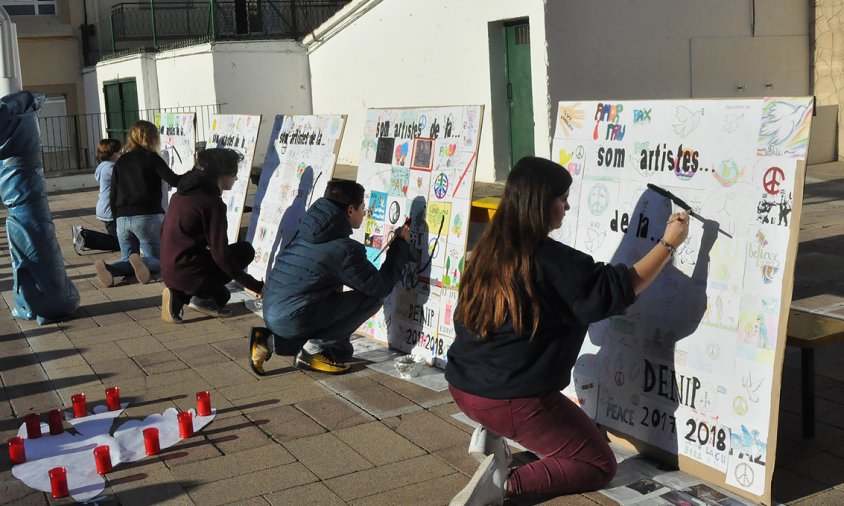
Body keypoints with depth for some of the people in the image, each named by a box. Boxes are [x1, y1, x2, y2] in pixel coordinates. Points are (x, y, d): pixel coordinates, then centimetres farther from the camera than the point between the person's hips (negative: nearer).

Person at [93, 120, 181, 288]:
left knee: (127, 259, 12)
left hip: (122, 218, 5)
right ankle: (140, 262, -31)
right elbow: (173, 180, -10)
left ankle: (108, 268, -21)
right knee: (157, 260, 3)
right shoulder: (150, 157, -1)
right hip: (148, 216, -5)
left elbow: (112, 195, 14)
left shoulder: (121, 161, 15)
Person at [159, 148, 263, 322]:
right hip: (187, 275, -9)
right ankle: (202, 299, -2)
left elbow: (163, 232, 18)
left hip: (168, 272, 9)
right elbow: (220, 254, -20)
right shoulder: (212, 203, -16)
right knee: (245, 250, 5)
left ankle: (181, 294, 9)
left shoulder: (181, 194, 8)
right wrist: (256, 286, -14)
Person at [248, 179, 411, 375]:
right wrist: (401, 244, 7)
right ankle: (315, 347, 1)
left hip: (271, 314, 8)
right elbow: (381, 287, -3)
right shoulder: (346, 249, -13)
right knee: (373, 297, -1)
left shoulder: (306, 233, 11)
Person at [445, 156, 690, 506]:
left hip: (463, 387, 8)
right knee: (600, 466, 8)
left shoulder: (488, 249, 3)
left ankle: (489, 433, 17)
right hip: (514, 401, -8)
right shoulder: (553, 261, -18)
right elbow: (621, 289, -10)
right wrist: (669, 243, -1)